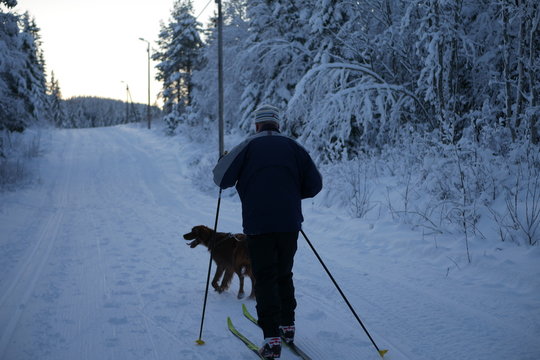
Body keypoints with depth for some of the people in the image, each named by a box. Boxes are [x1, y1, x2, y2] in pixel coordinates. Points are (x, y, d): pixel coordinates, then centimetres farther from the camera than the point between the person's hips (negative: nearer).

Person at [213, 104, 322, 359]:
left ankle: (272, 338, -6)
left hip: (258, 225, -3)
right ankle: (287, 325, 28)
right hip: (289, 224, 3)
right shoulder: (292, 146, 7)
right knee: (284, 275, 20)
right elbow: (315, 184, 6)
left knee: (265, 278, 1)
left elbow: (221, 178, -6)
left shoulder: (250, 146, -1)